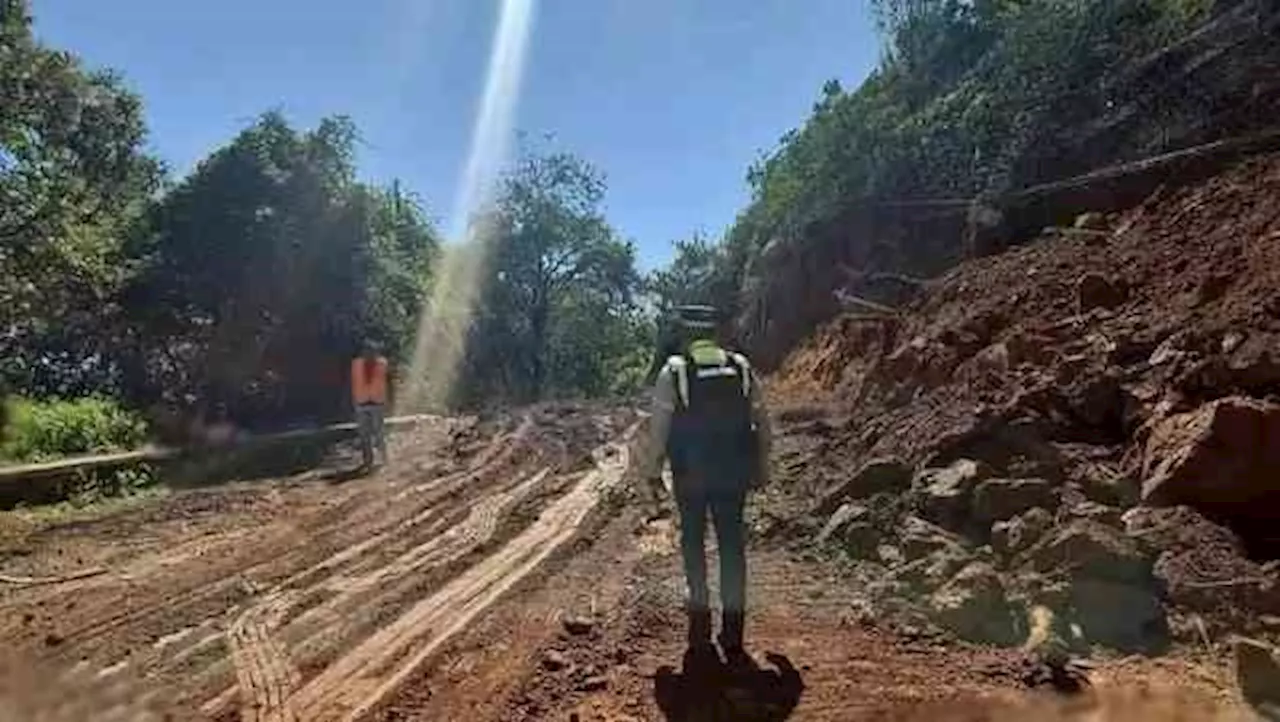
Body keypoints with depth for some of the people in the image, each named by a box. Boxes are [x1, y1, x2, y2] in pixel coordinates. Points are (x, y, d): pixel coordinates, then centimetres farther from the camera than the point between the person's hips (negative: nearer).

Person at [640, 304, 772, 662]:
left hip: (690, 474, -2)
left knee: (693, 542, 13)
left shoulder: (673, 370, -5)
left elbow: (658, 426, -7)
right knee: (733, 545, 8)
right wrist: (761, 468, 13)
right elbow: (762, 422, 5)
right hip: (734, 474, 2)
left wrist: (652, 471, 3)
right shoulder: (742, 367, 3)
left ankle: (701, 628, 16)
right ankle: (732, 632, 11)